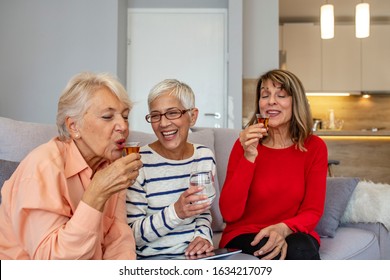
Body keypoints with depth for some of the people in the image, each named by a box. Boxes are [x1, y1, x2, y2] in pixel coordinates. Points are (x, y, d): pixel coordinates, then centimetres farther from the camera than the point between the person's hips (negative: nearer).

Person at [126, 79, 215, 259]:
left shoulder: (205, 157, 4)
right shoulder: (138, 163, -11)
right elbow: (132, 234, -10)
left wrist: (203, 236, -4)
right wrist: (176, 212, -24)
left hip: (195, 255, 3)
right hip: (152, 259, -3)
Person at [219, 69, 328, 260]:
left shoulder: (314, 147, -2)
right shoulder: (245, 144, -6)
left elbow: (312, 211, -3)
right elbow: (229, 214, -13)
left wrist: (283, 229, -25)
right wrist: (249, 158, -23)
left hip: (293, 235, 2)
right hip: (244, 236, -1)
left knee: (302, 249, -32)